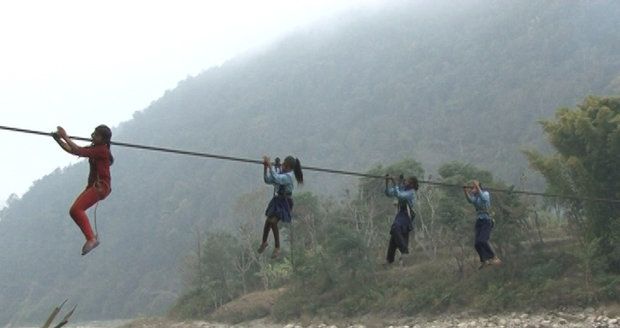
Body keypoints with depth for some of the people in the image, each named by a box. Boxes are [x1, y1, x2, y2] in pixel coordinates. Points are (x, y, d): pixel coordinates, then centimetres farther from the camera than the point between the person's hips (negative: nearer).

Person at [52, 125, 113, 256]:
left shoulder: (102, 150, -14)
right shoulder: (93, 149, 15)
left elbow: (79, 151, -22)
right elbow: (71, 150, 13)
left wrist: (65, 137, -18)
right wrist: (59, 140, 0)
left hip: (101, 186, -10)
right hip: (93, 185, 10)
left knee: (77, 209, -20)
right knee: (74, 211, 5)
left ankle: (91, 238, -19)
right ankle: (92, 238, 7)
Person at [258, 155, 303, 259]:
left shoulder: (288, 176, -21)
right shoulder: (281, 172, 3)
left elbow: (276, 178, -37)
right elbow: (268, 180, 2)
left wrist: (270, 165, -35)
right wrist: (265, 167, -9)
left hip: (285, 202, -8)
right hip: (277, 200, 8)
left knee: (273, 221, -17)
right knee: (268, 221, 8)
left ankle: (277, 248, -3)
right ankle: (264, 242, 32)